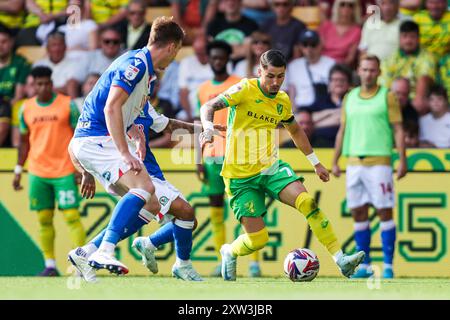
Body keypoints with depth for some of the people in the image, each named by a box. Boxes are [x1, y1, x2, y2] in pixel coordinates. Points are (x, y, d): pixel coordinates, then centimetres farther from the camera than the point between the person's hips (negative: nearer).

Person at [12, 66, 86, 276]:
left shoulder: (67, 105, -2)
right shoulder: (26, 109, 6)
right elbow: (24, 141, 15)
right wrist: (18, 170, 12)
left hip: (65, 171, -3)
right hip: (37, 172, 3)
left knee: (71, 216, -9)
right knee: (44, 219, 4)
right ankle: (50, 265, 10)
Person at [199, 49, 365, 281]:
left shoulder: (283, 101, 7)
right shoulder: (246, 90, -10)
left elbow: (295, 130, 26)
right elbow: (209, 107, -15)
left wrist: (315, 162, 28)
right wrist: (208, 128, -36)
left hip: (272, 167, 4)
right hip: (241, 176, -4)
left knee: (307, 202, -23)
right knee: (257, 240, -8)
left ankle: (340, 259, -25)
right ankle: (229, 253, 28)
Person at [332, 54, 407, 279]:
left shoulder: (387, 97, 2)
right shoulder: (349, 98, 14)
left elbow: (398, 130, -1)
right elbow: (342, 131, 17)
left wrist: (402, 161, -10)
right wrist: (335, 162, 13)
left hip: (379, 162, -4)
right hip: (354, 162, 4)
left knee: (384, 212, -5)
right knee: (358, 213, 4)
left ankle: (388, 266, -2)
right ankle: (364, 265, 10)